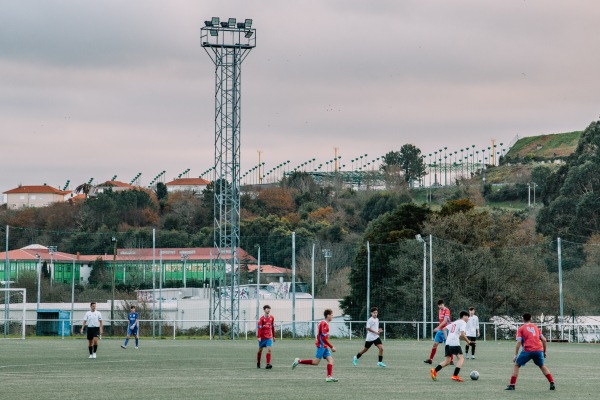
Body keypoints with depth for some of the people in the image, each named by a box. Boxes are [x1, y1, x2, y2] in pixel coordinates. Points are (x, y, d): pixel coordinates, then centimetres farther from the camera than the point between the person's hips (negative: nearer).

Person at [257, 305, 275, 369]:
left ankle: (268, 364, -17)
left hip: (269, 337, 2)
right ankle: (258, 363, 27)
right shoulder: (261, 319, -8)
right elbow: (259, 328, -11)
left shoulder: (272, 318, 4)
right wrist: (259, 337, -19)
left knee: (269, 350, -13)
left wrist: (273, 336, 17)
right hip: (262, 337, -2)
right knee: (260, 350, 10)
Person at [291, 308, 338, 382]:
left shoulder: (323, 323, 15)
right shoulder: (324, 324, -15)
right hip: (322, 345, -10)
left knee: (330, 360, -2)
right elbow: (324, 338, -20)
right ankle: (299, 361, -1)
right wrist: (331, 347, -16)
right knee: (316, 362, -9)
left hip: (324, 346, 10)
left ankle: (329, 377, -10)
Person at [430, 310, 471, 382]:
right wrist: (468, 341, -2)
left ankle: (434, 371, -4)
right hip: (455, 343, -8)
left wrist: (446, 338, 23)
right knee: (461, 358, -3)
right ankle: (455, 376, -15)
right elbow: (462, 334, -13)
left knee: (447, 361, 11)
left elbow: (444, 329, 27)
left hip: (448, 343, 8)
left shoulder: (455, 322, 27)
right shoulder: (463, 322, 1)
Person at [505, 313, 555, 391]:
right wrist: (544, 351, 25)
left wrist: (516, 355, -3)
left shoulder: (521, 329, 8)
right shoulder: (535, 327, 20)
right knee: (542, 366, 25)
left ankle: (512, 385, 2)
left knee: (516, 365, 12)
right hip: (539, 349, 3)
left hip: (528, 350, -3)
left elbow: (519, 342, -3)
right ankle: (552, 384, 16)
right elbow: (544, 340, 15)